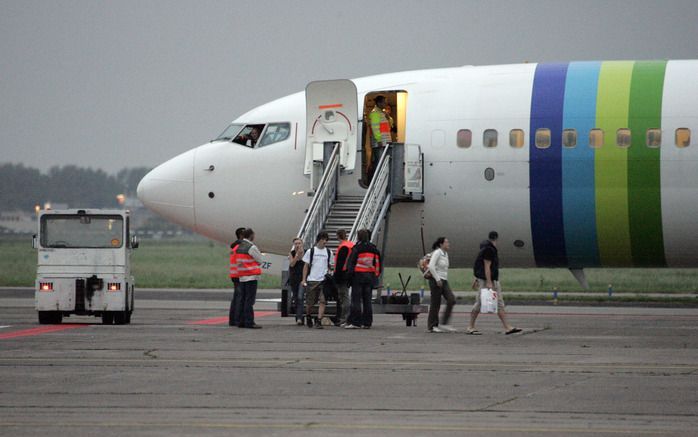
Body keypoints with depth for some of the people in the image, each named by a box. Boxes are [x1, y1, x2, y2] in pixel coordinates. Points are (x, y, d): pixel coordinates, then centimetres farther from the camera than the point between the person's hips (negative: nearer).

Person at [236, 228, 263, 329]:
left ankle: (241, 321, 13)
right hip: (251, 276, -8)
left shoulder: (239, 247, 13)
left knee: (243, 299, 11)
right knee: (250, 300, -8)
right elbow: (259, 260, -3)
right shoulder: (251, 247, -12)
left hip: (242, 277, 8)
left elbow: (239, 261, 14)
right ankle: (249, 322, -11)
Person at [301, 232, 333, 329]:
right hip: (311, 280, -1)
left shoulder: (328, 252, 9)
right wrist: (304, 280, -1)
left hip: (324, 280, 1)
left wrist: (328, 275, 5)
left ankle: (319, 321, -13)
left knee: (323, 301, -13)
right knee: (310, 302, 5)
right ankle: (308, 317, 32)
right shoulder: (310, 251, 3)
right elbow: (306, 266, 5)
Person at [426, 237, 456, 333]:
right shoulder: (437, 253, -12)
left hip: (444, 281, 8)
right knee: (435, 304, -3)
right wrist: (437, 279, -21)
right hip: (436, 281, -8)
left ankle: (444, 323, -2)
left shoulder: (445, 254, 13)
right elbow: (431, 266, -22)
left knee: (451, 300, -5)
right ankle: (432, 326, 6)